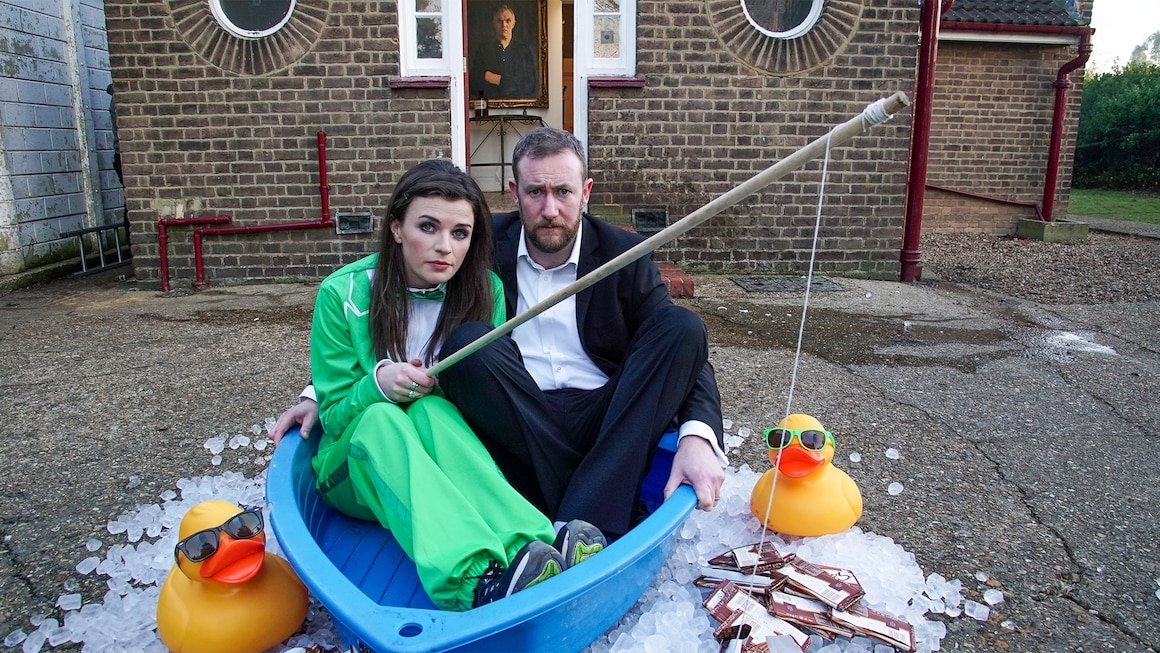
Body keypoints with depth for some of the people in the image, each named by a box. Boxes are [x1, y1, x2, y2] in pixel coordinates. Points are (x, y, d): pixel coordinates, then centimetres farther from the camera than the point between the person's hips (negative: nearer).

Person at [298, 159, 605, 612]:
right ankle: (475, 577, -57)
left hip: (447, 461, 1)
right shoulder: (342, 295, -11)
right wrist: (378, 384, -27)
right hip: (357, 467, -1)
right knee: (382, 419, -35)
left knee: (429, 410, -32)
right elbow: (334, 417, -6)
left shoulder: (485, 291, -6)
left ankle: (538, 544, -50)